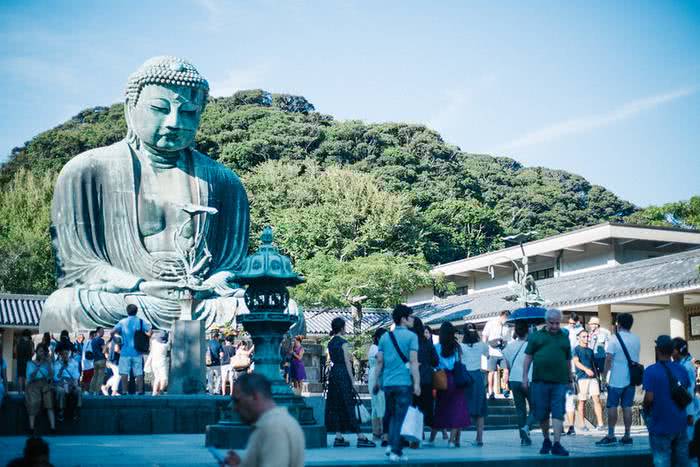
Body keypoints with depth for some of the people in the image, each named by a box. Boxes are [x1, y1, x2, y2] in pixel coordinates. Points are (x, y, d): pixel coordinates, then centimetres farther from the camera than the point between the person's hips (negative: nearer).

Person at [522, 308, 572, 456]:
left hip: (560, 382, 0)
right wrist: (525, 377, 0)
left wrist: (570, 378, 17)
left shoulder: (564, 337, 13)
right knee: (542, 414, 7)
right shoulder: (536, 336, 8)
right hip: (540, 381, 0)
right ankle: (546, 441, 24)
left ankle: (557, 444, -9)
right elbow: (528, 357, 7)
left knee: (558, 413, -7)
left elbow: (568, 360, 18)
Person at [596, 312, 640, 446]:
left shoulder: (614, 338, -10)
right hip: (631, 378, 5)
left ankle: (611, 436, -1)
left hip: (616, 379, -5)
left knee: (612, 407, 0)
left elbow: (609, 358, -13)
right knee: (627, 407, 7)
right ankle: (627, 436, 8)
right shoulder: (636, 339, 7)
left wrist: (604, 374, -8)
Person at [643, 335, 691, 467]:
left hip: (661, 425, -5)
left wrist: (644, 407, -1)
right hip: (680, 424, 5)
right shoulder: (682, 370, 2)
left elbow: (649, 398, -21)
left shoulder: (651, 371, -15)